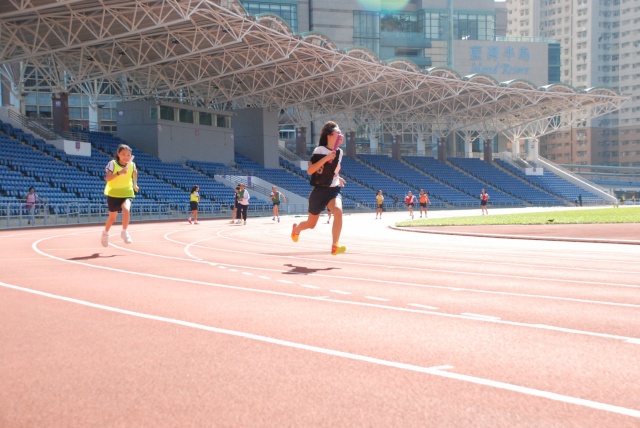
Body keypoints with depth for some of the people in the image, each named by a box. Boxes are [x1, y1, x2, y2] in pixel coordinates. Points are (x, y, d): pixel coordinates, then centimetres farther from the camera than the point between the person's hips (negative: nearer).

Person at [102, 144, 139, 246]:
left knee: (126, 209, -28)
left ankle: (124, 232, -8)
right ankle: (105, 233, 39)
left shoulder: (132, 165, -6)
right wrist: (119, 173, -38)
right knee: (112, 217, 9)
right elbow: (107, 178, -26)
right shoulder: (112, 163, -15)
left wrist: (135, 184, 21)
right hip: (113, 193, -1)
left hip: (127, 193, 1)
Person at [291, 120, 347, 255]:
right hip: (319, 190, -4)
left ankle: (335, 246, -28)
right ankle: (296, 229, 48)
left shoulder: (339, 152, 4)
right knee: (311, 224, 11)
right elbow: (309, 171, -22)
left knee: (338, 211, -30)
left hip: (334, 190, 4)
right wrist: (325, 158, -29)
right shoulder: (319, 150, -14)